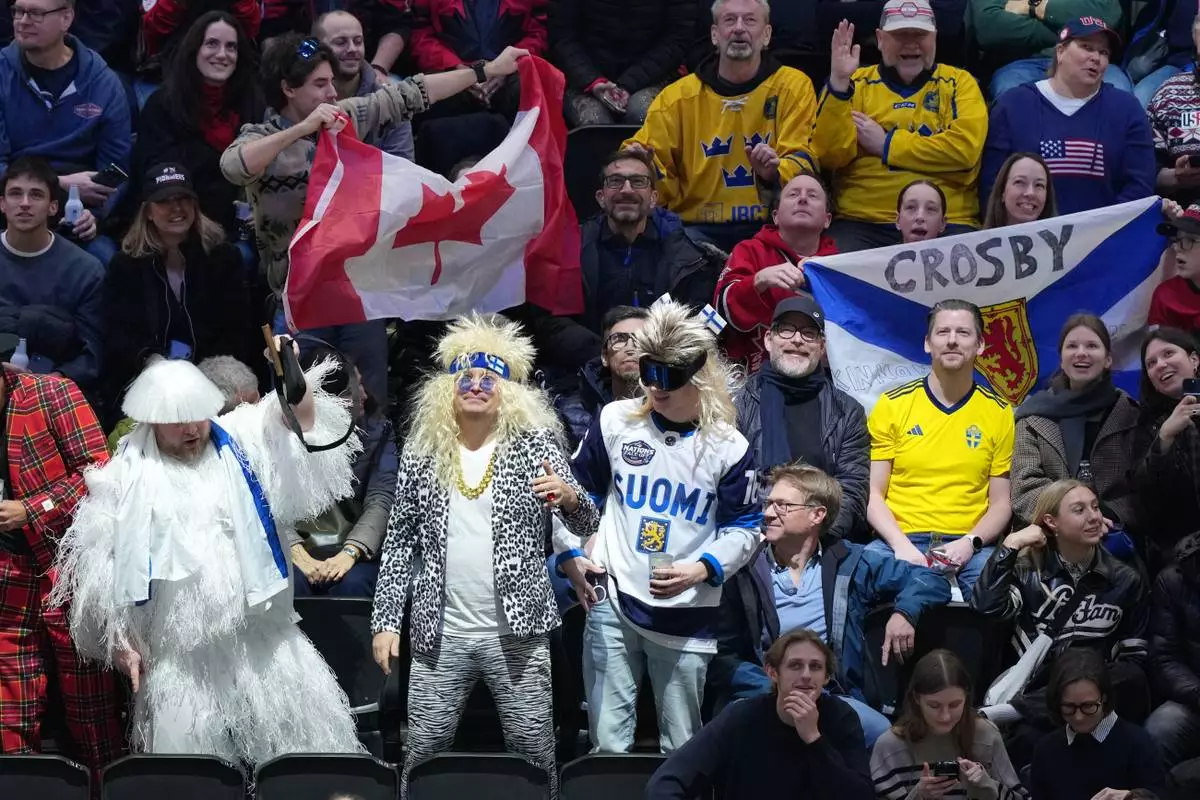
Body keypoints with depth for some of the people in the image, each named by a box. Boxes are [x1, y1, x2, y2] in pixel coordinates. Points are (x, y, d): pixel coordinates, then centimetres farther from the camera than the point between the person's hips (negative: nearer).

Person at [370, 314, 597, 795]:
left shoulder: (535, 444, 2)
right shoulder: (421, 453, 7)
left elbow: (588, 526, 1)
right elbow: (400, 542, 11)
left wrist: (570, 497, -22)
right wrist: (386, 621, 5)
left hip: (517, 633, -1)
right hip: (440, 635, 2)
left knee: (535, 756, 3)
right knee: (423, 757, 5)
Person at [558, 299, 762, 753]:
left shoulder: (727, 447, -1)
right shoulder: (616, 421, 3)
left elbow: (744, 528, 3)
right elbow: (578, 491, 15)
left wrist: (699, 569, -12)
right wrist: (570, 555, 5)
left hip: (687, 616, -1)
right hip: (613, 602, 1)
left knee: (681, 748, 7)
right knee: (608, 742, -2)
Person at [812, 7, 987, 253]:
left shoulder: (958, 82, 10)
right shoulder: (858, 82, 12)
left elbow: (965, 149, -8)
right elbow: (829, 157, -1)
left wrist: (885, 144, -4)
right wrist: (838, 83, -10)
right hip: (862, 224, 0)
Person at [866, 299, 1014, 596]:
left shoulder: (999, 413, 10)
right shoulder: (892, 405, 7)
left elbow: (1001, 503, 10)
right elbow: (872, 494, 4)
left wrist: (970, 543, -10)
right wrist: (901, 546, -13)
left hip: (969, 545, 0)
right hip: (901, 539, 0)